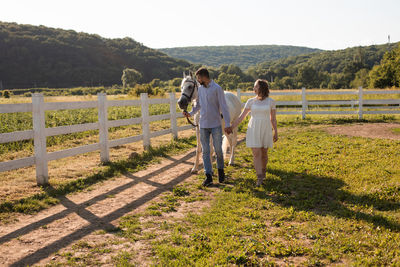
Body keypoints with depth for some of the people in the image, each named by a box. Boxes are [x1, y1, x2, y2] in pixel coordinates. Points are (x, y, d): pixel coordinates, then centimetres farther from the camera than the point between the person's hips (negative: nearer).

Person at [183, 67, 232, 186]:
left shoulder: (217, 88, -9)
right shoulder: (200, 89, 7)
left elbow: (223, 107, -10)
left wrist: (227, 124, -13)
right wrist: (190, 113, 3)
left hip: (216, 125, -4)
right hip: (203, 125, 5)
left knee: (218, 150, 5)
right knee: (205, 151, 3)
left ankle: (220, 170, 29)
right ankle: (208, 176, 7)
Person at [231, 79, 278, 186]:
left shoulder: (271, 101, 0)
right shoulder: (251, 101, 2)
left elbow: (273, 119, 6)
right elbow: (241, 117, 4)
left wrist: (276, 133, 7)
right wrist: (231, 127, 1)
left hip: (266, 130, 0)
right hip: (253, 130, 0)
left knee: (264, 153, 12)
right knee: (256, 154, -7)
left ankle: (263, 170, 38)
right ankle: (260, 177, -6)